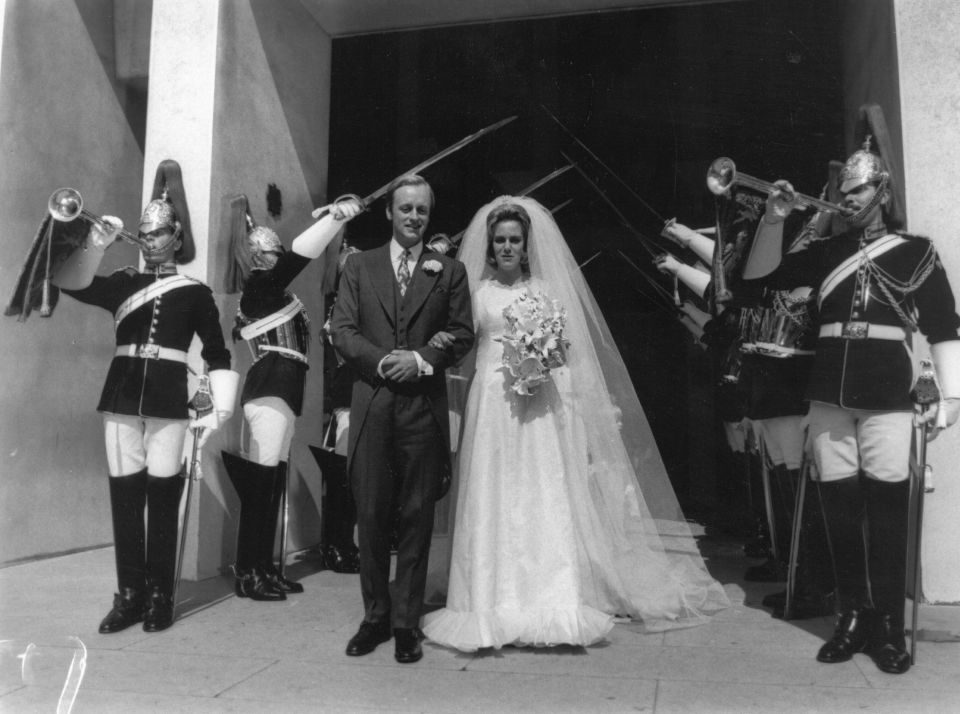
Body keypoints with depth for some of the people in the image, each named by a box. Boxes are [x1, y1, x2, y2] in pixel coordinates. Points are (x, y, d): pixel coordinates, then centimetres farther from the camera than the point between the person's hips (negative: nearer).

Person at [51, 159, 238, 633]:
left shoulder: (195, 292, 6)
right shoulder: (122, 283, 12)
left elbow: (218, 354, 4)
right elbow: (72, 284, -5)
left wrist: (221, 407, -5)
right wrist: (96, 245, -19)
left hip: (168, 400, -2)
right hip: (121, 396, 3)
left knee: (163, 496, 1)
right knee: (124, 495, 5)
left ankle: (160, 596, 11)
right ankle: (129, 594, 15)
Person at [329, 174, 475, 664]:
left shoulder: (449, 271, 10)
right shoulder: (359, 266, 11)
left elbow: (463, 334, 4)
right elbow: (342, 329, 4)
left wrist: (421, 359, -12)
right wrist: (381, 361, -12)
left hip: (424, 407, 0)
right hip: (372, 405, 1)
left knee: (417, 517, 3)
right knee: (371, 516, 5)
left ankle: (406, 623, 15)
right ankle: (375, 616, 20)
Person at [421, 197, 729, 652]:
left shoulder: (547, 289, 11)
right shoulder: (477, 290, 9)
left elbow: (565, 350, 10)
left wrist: (544, 361, -8)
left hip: (542, 408, 1)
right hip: (493, 406, 0)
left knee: (546, 503, -2)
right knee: (495, 503, -1)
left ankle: (552, 604, 5)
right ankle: (496, 605, 6)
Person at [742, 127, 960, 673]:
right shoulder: (827, 252, 14)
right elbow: (761, 274, 9)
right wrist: (774, 221, -3)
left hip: (887, 399, -2)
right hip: (828, 398, 3)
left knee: (886, 508, 0)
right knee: (840, 506, 6)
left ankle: (889, 627, 10)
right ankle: (853, 617, 17)